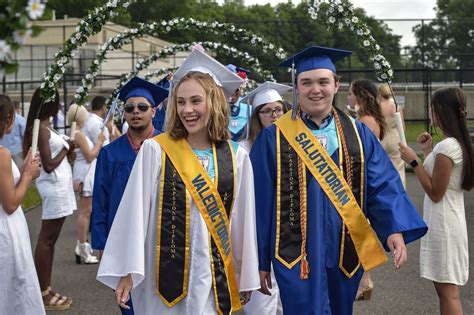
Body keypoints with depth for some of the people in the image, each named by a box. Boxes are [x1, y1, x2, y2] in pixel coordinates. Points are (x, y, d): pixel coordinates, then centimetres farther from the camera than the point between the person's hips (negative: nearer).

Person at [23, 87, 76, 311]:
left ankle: (45, 290, 18)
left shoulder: (45, 126, 13)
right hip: (54, 187, -10)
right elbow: (48, 165, -18)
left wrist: (67, 151, 3)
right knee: (46, 239, -5)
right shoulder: (41, 128, -15)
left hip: (59, 185, 10)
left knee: (49, 239, 12)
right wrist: (66, 148, -6)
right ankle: (43, 294, 0)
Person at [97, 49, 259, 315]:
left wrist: (245, 278, 9)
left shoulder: (236, 157, 1)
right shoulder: (155, 150, -5)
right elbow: (135, 210, -6)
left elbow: (243, 220, 6)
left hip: (215, 276, 2)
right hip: (167, 273, -2)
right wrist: (127, 270, -8)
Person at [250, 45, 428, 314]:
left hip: (346, 254, 4)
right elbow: (261, 201, -2)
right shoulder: (274, 139, -3)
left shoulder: (359, 135, 4)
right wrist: (260, 260, -2)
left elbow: (383, 186, -1)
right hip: (298, 256, -3)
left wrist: (396, 229, -19)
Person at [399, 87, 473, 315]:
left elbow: (435, 193, -18)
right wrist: (428, 151, 14)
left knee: (447, 291, -3)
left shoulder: (446, 146, -20)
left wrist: (414, 162, -15)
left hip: (443, 224, -10)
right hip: (449, 220, 10)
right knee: (446, 289, 16)